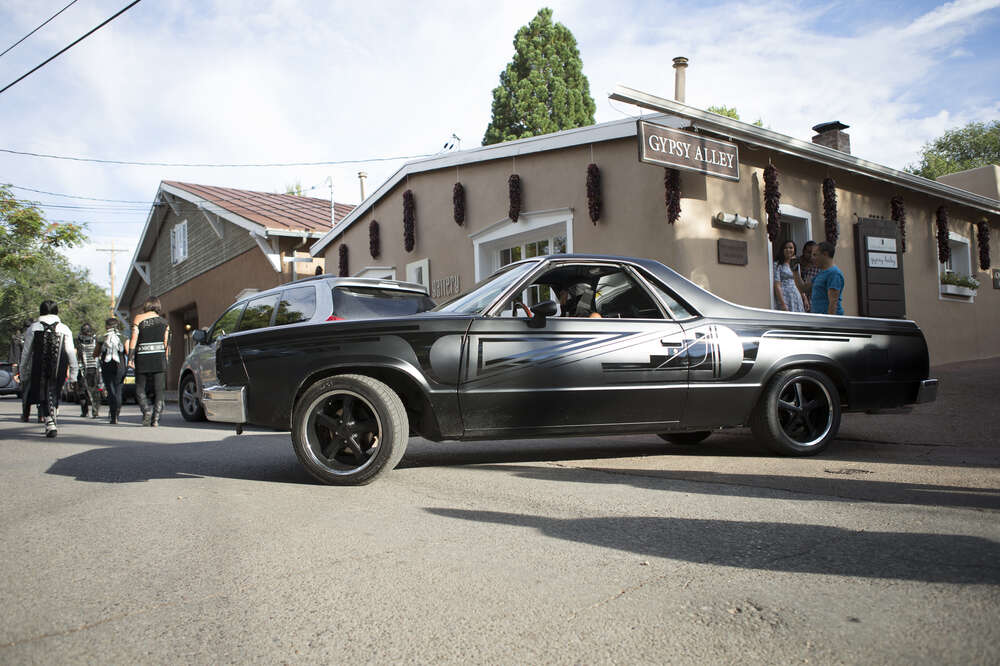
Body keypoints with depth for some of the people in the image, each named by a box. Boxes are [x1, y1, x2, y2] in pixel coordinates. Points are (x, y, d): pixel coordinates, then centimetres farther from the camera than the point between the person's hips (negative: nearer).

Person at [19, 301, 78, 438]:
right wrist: (73, 370, 6)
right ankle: (51, 423, 20)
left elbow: (26, 351, 5)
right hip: (57, 370, 1)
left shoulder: (33, 328, 1)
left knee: (42, 396, 5)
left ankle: (50, 423, -11)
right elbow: (70, 351, 0)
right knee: (54, 394, 15)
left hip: (38, 369, -1)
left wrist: (23, 368, 15)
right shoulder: (64, 329, 1)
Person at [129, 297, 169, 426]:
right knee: (158, 389, 2)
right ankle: (155, 418, -4)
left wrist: (131, 357, -2)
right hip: (159, 357, 1)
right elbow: (166, 342, 7)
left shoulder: (138, 318, 1)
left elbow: (134, 339, -5)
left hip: (142, 357, -1)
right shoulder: (164, 321, 8)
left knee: (140, 388, 11)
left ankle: (146, 410, -10)